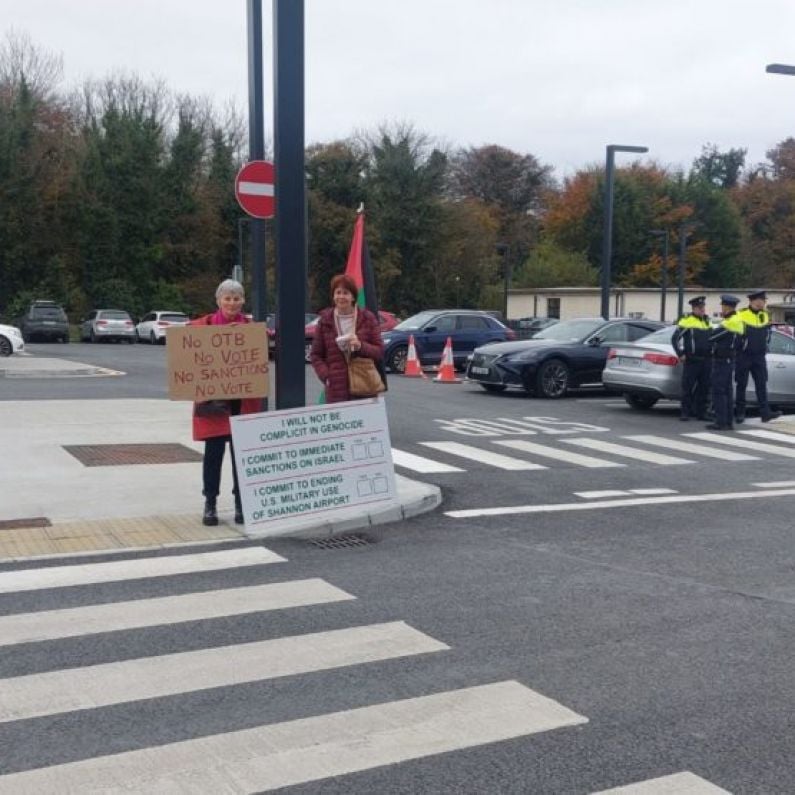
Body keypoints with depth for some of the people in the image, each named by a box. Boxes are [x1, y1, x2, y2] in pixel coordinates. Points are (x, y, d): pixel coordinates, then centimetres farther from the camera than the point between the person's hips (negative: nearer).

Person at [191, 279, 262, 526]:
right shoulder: (204, 324, 2)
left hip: (244, 399, 1)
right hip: (213, 397, -1)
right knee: (214, 451, 2)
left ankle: (242, 503, 17)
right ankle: (210, 504, 14)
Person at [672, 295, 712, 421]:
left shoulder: (707, 321, 16)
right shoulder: (686, 321, -4)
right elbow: (675, 338, -6)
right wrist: (680, 354, -10)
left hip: (706, 361, 6)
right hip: (691, 361, -6)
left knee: (704, 388, 7)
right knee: (688, 388, -4)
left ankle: (701, 412, 14)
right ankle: (685, 412, 1)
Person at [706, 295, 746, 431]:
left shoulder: (728, 324, -19)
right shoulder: (739, 322, 13)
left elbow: (711, 337, -13)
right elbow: (741, 344, 19)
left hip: (721, 361, -10)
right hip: (730, 360, 10)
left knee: (718, 392, -7)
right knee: (727, 392, 13)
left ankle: (721, 422, -8)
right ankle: (729, 422, 16)